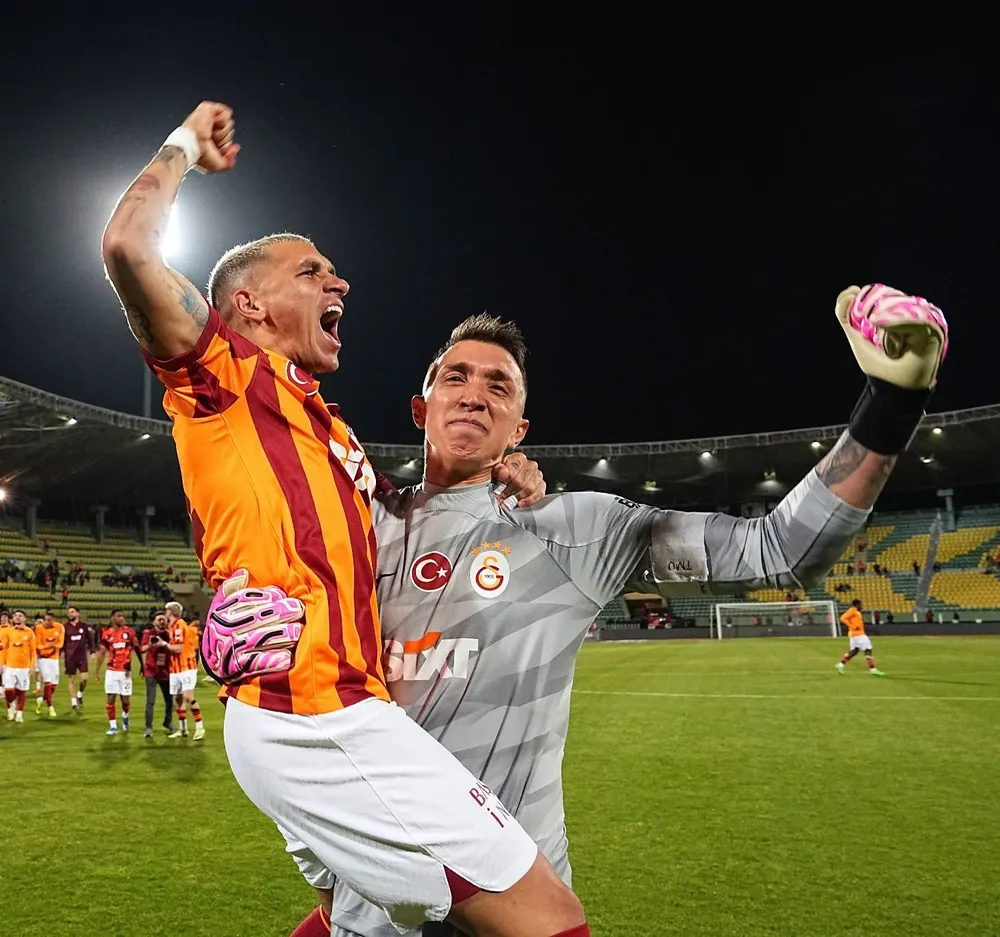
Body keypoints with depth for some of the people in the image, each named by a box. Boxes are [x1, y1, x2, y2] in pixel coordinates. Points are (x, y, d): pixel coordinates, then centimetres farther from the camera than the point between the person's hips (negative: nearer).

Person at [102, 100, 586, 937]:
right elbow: (129, 246, -16)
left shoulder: (331, 428, 22)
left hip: (336, 715, 9)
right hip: (315, 719, -9)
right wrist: (187, 144, 3)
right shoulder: (223, 376, -1)